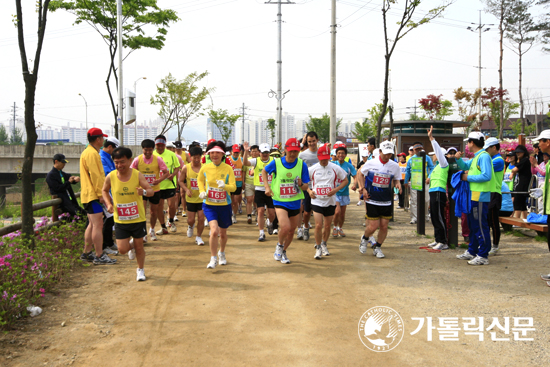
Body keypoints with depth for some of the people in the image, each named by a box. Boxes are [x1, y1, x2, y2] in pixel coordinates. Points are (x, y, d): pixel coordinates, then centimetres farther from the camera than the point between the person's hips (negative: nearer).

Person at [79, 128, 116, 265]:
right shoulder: (92, 153, -14)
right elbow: (95, 175, -20)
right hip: (93, 195, -11)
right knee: (98, 224, -10)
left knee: (92, 224, 16)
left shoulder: (87, 152, 20)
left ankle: (87, 253, 22)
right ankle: (99, 256, -8)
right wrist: (101, 194, -19)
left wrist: (100, 193, 25)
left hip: (88, 195, 11)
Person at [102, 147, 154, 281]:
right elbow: (105, 191, 13)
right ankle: (131, 246, 35)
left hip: (138, 219, -1)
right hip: (120, 220, 1)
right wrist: (109, 204, -5)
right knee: (122, 249, -2)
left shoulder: (137, 175, -12)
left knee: (139, 246, 11)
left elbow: (151, 191, -15)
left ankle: (141, 270, 35)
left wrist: (144, 191, -38)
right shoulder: (110, 177, -7)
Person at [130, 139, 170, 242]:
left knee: (154, 211, 13)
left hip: (155, 189, 1)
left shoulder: (158, 159, -9)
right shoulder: (137, 159, -8)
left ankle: (152, 230, 37)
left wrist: (159, 180, -24)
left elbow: (166, 173, -6)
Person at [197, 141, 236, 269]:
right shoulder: (205, 168, -5)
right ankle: (213, 259, -3)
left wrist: (224, 186, -33)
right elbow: (200, 180, 15)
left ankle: (222, 253, 46)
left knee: (223, 233, 15)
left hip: (224, 205, 1)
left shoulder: (228, 168, -8)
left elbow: (234, 187, -12)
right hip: (209, 205, -1)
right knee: (214, 230, -21)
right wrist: (202, 191, -2)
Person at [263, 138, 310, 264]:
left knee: (292, 230, 13)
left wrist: (301, 185, -27)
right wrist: (267, 186, 0)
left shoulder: (302, 165, -7)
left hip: (295, 203, 3)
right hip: (280, 201, -3)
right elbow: (264, 171, 12)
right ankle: (279, 245, 11)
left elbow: (306, 186, -4)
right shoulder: (276, 163, -9)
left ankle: (283, 252, 38)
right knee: (285, 227, -21)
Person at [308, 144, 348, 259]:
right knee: (318, 225, -10)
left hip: (330, 201, 1)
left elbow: (345, 181, 5)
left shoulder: (335, 168, -3)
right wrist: (309, 191, -5)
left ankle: (324, 245, 35)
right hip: (317, 201, -1)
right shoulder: (312, 169, -2)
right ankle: (318, 248, 7)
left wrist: (335, 190, -10)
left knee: (327, 226, 11)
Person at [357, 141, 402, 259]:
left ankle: (377, 247, 24)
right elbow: (360, 173, 11)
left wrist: (397, 184, -10)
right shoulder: (370, 163, -4)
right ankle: (365, 238, 29)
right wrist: (362, 188, 1)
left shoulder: (395, 166, 2)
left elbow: (396, 180, 15)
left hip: (386, 202, 3)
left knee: (384, 226, 2)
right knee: (373, 226, -5)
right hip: (372, 200, -2)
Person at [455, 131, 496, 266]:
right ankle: (472, 252, 28)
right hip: (474, 196, 11)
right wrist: (458, 159, 10)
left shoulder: (484, 156, -14)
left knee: (481, 226, -6)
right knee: (472, 225, 17)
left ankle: (483, 256, 0)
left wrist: (468, 177, -14)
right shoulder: (476, 157, 16)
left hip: (481, 197, -11)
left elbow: (486, 176, -24)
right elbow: (465, 167, 30)